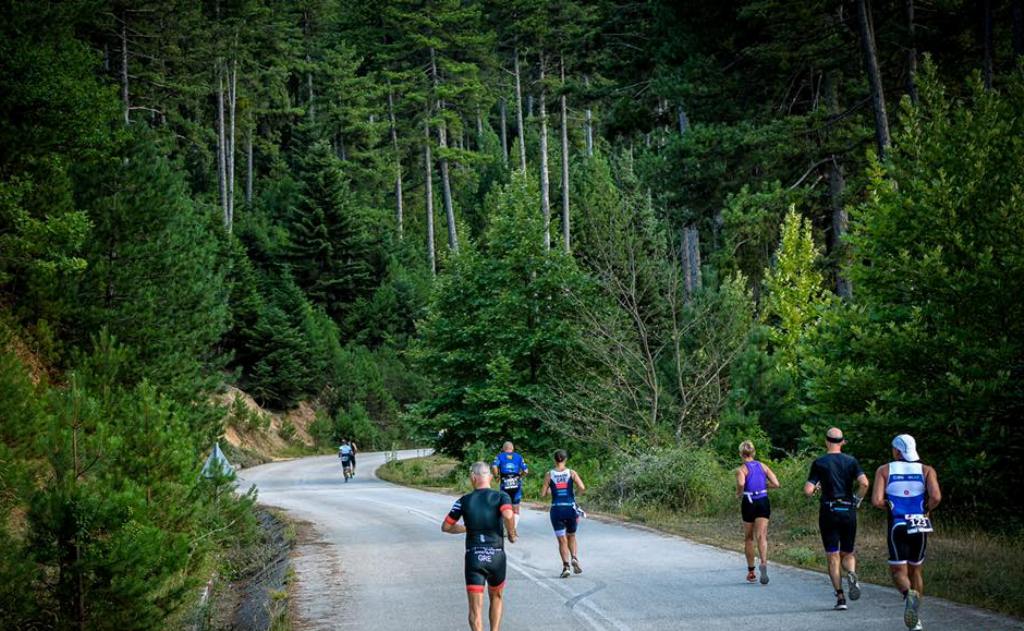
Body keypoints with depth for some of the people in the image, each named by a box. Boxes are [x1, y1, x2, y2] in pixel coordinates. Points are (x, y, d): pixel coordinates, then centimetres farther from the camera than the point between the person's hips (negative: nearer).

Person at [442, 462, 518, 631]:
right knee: (496, 597, 25)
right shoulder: (501, 496, -1)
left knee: (475, 608, -2)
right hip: (496, 556, 0)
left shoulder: (464, 501, 5)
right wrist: (512, 534, -4)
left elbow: (446, 527, 11)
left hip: (473, 557, 0)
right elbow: (508, 515, -22)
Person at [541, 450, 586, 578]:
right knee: (571, 536, 20)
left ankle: (566, 565, -8)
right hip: (570, 508, 1)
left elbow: (543, 494, -1)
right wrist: (574, 490, 9)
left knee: (562, 540, 5)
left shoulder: (549, 475, -1)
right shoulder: (571, 473, -1)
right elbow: (582, 488, -12)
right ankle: (574, 558, -2)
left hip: (556, 510, -1)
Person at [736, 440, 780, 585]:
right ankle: (764, 563, -34)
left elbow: (741, 483, -25)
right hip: (763, 502, 2)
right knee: (761, 536, -7)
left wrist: (738, 493, -6)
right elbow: (776, 484, 1)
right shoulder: (763, 466, 6)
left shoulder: (742, 469, -5)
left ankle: (751, 572, 22)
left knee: (748, 538, 14)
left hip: (748, 503, -2)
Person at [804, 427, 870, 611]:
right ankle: (852, 575, -17)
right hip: (848, 512, 2)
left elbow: (807, 491, -9)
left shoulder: (819, 463, -3)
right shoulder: (851, 461, 2)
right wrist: (858, 500, 4)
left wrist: (816, 488, 13)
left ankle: (840, 597, -1)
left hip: (829, 513, -2)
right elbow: (864, 483, -12)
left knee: (833, 557, 5)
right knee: (848, 553, 16)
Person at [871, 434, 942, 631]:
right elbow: (936, 497, -13)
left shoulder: (884, 470, 1)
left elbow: (876, 501, -10)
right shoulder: (926, 470, 3)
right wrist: (926, 510, 6)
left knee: (898, 571, 6)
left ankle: (908, 593, -29)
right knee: (916, 569, 18)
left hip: (897, 527, -2)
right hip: (920, 527, 2)